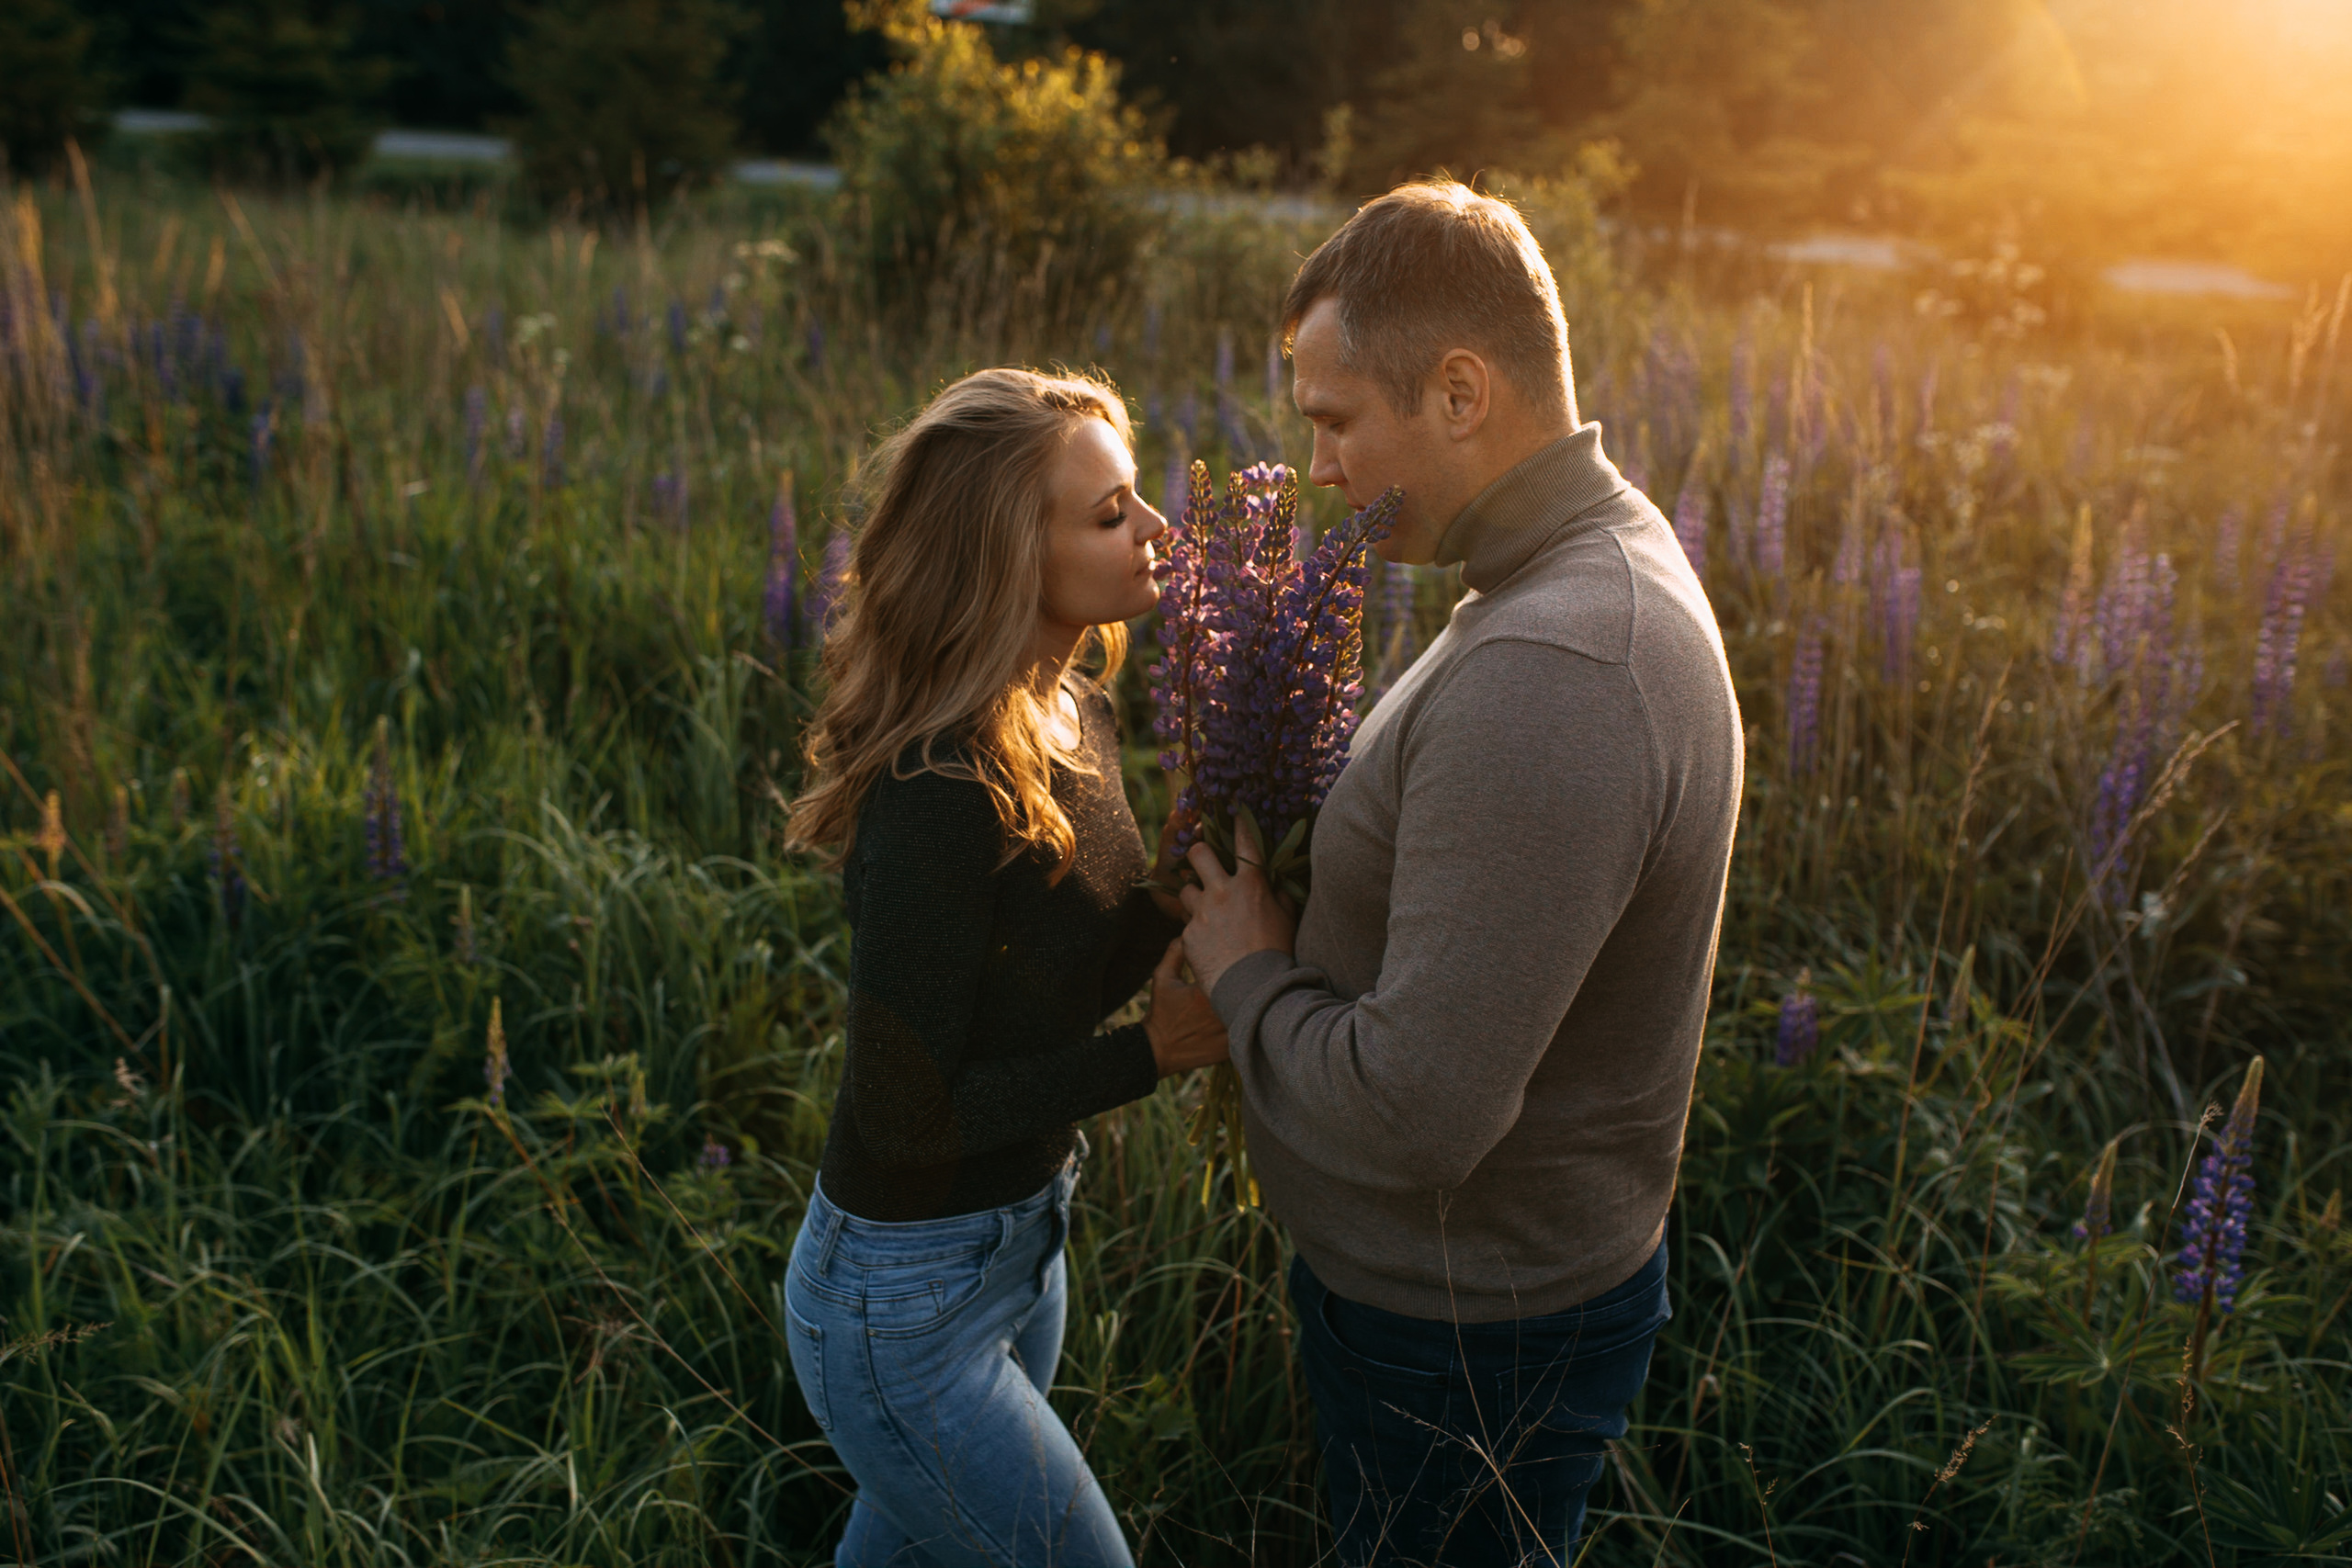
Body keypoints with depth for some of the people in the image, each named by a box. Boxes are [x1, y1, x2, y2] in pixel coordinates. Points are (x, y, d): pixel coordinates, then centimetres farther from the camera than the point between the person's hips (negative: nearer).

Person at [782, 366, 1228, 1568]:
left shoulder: (1078, 720, -3)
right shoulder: (940, 794, -29)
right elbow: (905, 1110, -25)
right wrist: (1158, 1049, -22)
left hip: (1022, 1238, 8)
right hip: (907, 1305, -8)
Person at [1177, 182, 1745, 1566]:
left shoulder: (1546, 677, -34)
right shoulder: (1616, 557, 1)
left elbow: (1415, 1115, -34)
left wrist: (1249, 972, -15)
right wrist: (1306, 911, -2)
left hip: (1471, 1335, -9)